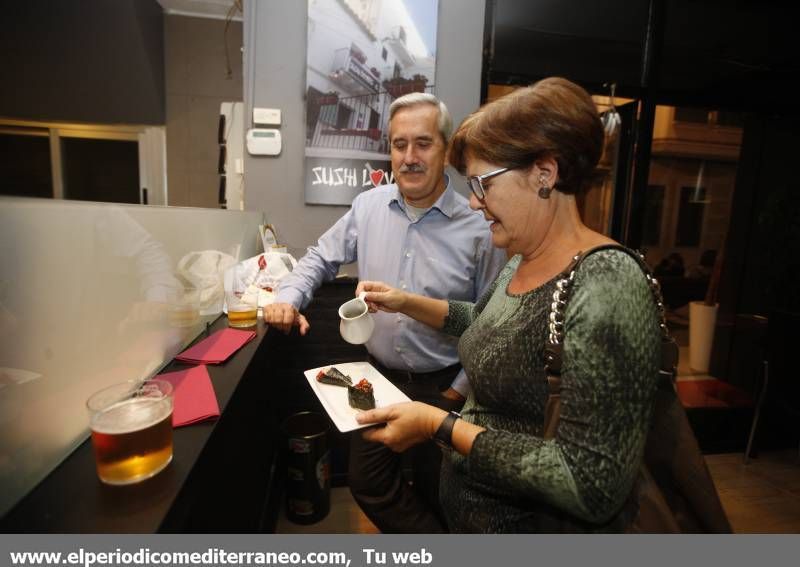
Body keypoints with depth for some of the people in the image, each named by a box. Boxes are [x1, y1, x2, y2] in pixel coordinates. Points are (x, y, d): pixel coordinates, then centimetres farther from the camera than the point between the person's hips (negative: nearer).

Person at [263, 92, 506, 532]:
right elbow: (321, 258, 9)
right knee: (367, 484, 17)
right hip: (378, 376, 4)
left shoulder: (478, 227, -15)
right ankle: (428, 534, 41)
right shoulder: (368, 206, -3)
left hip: (441, 386, -3)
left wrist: (459, 389, -8)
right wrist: (289, 298, -8)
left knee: (438, 493, 17)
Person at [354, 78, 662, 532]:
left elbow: (593, 486, -29)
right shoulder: (523, 260, -2)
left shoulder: (607, 290, -29)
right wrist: (407, 303, 6)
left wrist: (440, 425, -27)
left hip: (537, 521, -7)